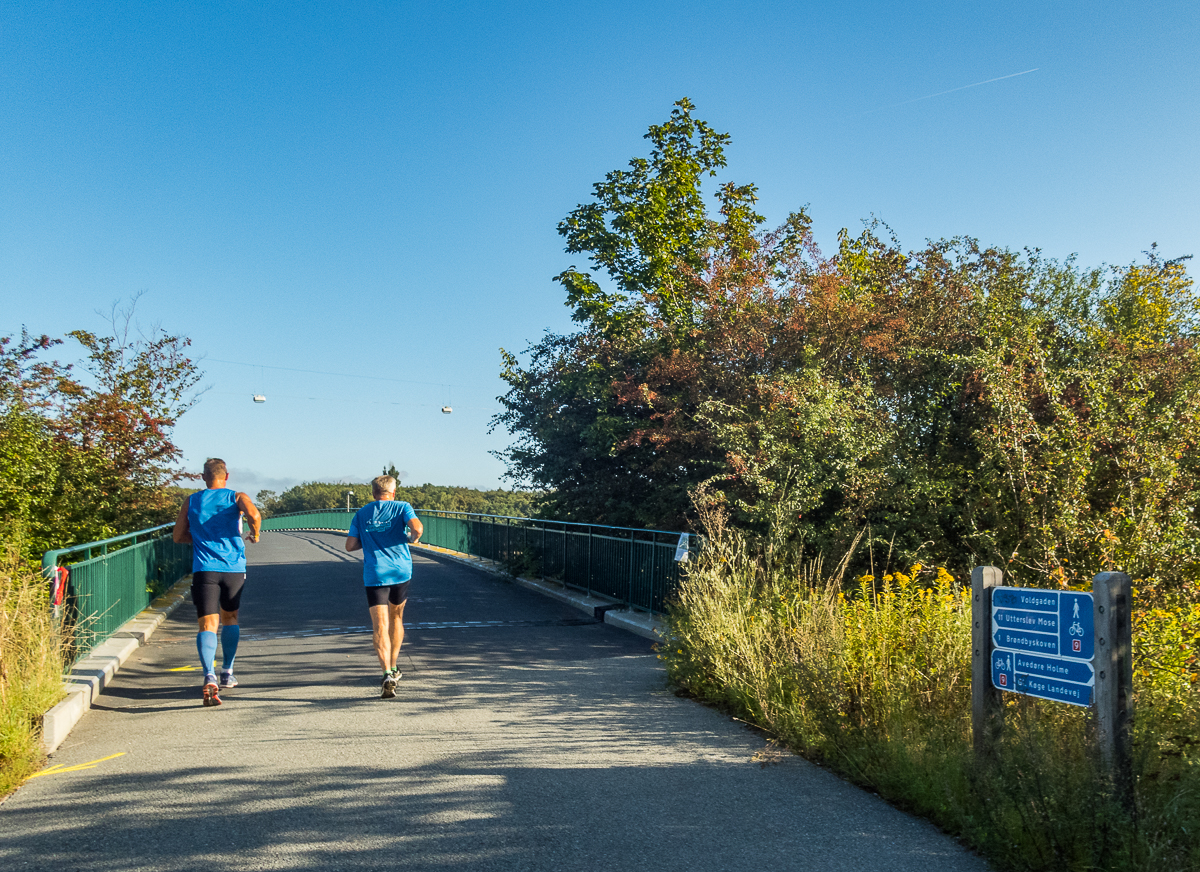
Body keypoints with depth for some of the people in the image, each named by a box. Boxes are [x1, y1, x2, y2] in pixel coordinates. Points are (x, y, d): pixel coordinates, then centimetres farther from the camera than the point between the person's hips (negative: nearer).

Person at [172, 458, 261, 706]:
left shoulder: (191, 501, 10)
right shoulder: (236, 497, 3)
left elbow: (178, 536, 12)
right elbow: (254, 514, -17)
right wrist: (255, 533, 2)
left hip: (204, 569, 0)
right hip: (233, 567, 0)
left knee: (207, 625, -7)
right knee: (230, 618, 21)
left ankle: (209, 677, -29)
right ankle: (227, 673, 28)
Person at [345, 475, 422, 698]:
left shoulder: (361, 514, 9)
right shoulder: (402, 507, 2)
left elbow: (350, 545, 6)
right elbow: (417, 528, -16)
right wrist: (412, 539, 5)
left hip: (374, 574, 0)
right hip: (400, 571, 0)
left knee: (380, 627, -5)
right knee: (396, 617, 22)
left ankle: (387, 674, -23)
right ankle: (393, 668, 31)